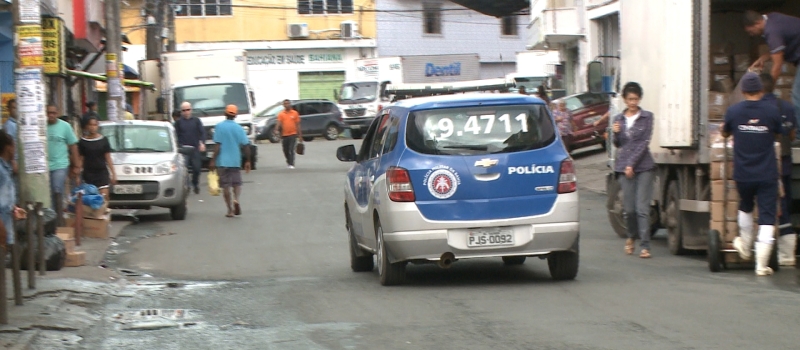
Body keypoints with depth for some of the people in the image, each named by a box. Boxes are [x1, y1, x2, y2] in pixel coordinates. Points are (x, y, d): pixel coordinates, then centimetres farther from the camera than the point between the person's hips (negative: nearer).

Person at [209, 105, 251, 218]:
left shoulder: (220, 127, -6)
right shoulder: (238, 128, 1)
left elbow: (218, 145, -12)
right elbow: (246, 146, -1)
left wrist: (213, 161, -8)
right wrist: (247, 161, 8)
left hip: (222, 161, -2)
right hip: (235, 161, 2)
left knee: (225, 185, 6)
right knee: (237, 183, 12)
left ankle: (230, 210, 5)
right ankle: (236, 199, -17)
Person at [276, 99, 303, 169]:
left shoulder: (295, 113, 3)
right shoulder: (281, 114, 3)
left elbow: (298, 125, 5)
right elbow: (279, 123, -9)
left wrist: (300, 136, 4)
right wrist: (277, 130, -29)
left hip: (293, 134, -2)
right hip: (284, 135, 2)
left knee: (291, 150, -12)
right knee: (286, 150, 11)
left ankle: (291, 164, -13)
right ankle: (288, 161, 36)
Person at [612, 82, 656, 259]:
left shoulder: (647, 117, 1)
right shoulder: (619, 119, 12)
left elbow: (644, 143, -4)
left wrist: (632, 164, -9)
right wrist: (615, 134, -5)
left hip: (643, 166, -3)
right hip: (623, 167, 3)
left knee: (642, 208, -9)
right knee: (629, 208, 4)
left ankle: (645, 246, -8)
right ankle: (631, 237, 29)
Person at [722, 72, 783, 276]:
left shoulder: (733, 111, -4)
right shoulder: (772, 111, -6)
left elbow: (725, 133, 16)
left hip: (743, 174, 2)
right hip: (767, 175, -2)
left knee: (745, 208, 28)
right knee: (767, 218, 0)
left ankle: (745, 247, 43)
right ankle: (762, 264, -6)